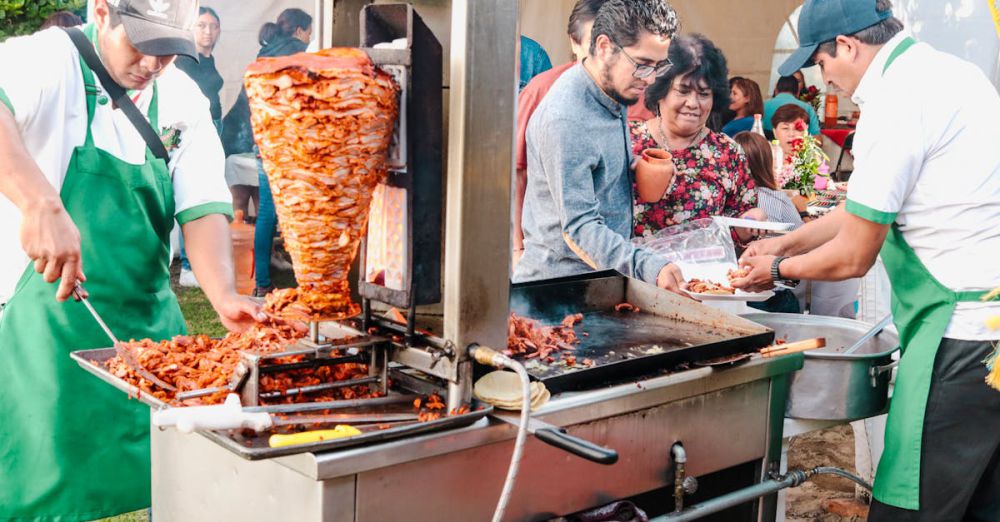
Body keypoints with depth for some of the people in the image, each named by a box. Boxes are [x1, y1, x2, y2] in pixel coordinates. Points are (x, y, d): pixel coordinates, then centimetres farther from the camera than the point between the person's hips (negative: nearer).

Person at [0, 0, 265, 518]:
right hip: (52, 320, -5)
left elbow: (202, 207, -3)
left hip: (151, 320, 5)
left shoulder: (183, 100, 5)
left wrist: (224, 297, -20)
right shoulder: (50, 61, -11)